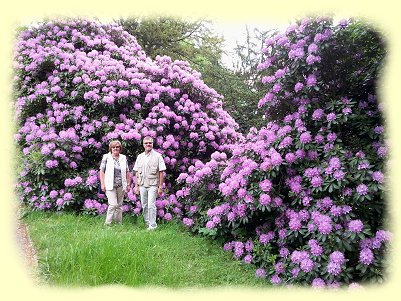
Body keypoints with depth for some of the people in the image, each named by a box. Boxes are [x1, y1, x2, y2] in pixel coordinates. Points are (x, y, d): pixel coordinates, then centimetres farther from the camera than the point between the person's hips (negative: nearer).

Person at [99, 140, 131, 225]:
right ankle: (107, 223, -1)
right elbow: (102, 171, 0)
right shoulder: (106, 157, 1)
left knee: (119, 205, 9)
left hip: (121, 186, 3)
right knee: (113, 204, -13)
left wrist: (128, 184, 9)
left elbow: (127, 172, 12)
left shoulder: (124, 158, 9)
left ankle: (119, 223, 19)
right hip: (110, 185, -3)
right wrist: (102, 184, -6)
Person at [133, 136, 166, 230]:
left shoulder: (157, 156, -3)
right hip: (142, 185, 5)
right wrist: (136, 186, 8)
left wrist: (160, 186, -8)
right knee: (144, 206, 11)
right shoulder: (140, 157, 10)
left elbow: (161, 172, -4)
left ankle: (152, 225, 0)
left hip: (153, 185, -5)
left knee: (151, 205, -9)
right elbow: (137, 172, 13)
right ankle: (147, 223, 25)